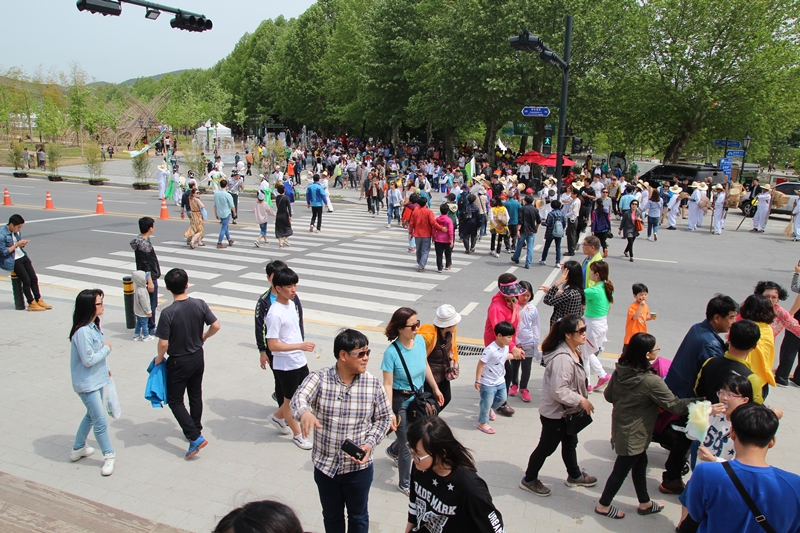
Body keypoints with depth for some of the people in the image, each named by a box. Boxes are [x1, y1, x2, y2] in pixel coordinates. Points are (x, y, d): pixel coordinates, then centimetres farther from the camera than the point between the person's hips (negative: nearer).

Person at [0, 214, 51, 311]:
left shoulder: (17, 231, 8)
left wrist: (23, 244, -3)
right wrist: (16, 245, -17)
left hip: (22, 256, 7)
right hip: (12, 261, -7)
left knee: (34, 278, -1)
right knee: (26, 280, -13)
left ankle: (39, 300, 9)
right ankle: (31, 304, -2)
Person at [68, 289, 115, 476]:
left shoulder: (94, 325, 2)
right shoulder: (82, 332, -27)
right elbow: (88, 360, -26)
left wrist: (106, 368, 14)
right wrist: (106, 349, -14)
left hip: (97, 379, 10)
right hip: (87, 383, -10)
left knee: (92, 415, 23)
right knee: (100, 421, -1)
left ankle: (78, 449, 40)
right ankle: (109, 456, 14)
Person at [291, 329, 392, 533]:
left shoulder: (373, 383, -10)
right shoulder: (319, 378, -15)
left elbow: (384, 417, 0)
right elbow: (299, 398, -33)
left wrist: (370, 443, -15)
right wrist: (304, 412, -56)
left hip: (359, 467, 0)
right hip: (325, 465, 0)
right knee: (331, 516, 22)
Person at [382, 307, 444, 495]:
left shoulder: (420, 340, -10)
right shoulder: (392, 352, -27)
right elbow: (387, 384, -21)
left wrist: (436, 389, 15)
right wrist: (390, 412, -22)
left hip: (419, 397, 6)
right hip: (401, 401, -6)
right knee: (407, 445, 8)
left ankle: (393, 451, 58)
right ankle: (404, 483, 33)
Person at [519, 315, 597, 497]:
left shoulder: (574, 351, -2)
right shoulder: (562, 358, -34)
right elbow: (558, 391, -34)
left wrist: (581, 401, 12)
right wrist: (581, 400, -23)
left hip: (568, 411, 9)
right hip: (555, 413, -9)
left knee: (570, 443, 27)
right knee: (546, 447, 9)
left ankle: (574, 476, 49)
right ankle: (529, 480, 29)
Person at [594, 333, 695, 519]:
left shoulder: (620, 371, -8)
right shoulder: (651, 381, -29)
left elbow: (608, 395, 4)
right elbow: (674, 405, -20)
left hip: (621, 426, 7)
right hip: (633, 435, -7)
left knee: (640, 463, 25)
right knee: (621, 469, 11)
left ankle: (644, 503, 43)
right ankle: (603, 505, 29)